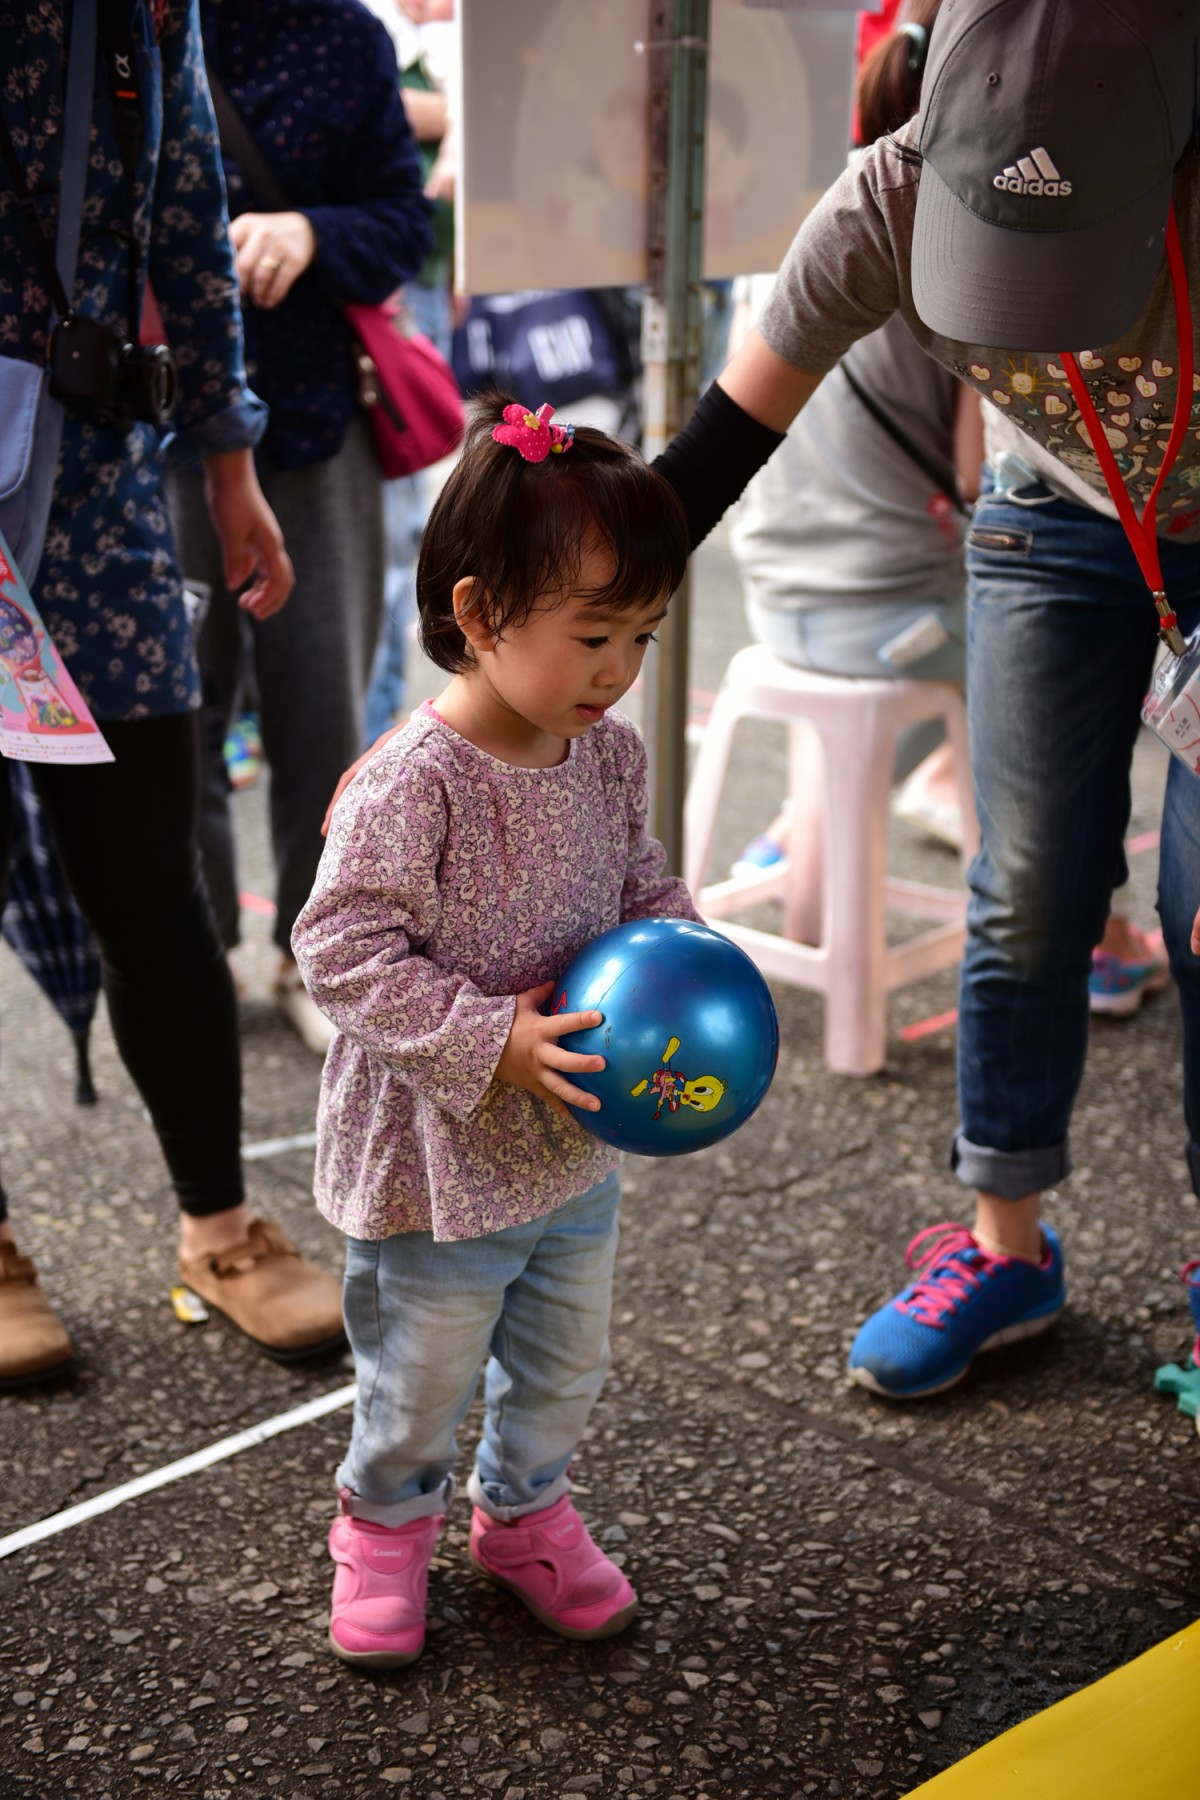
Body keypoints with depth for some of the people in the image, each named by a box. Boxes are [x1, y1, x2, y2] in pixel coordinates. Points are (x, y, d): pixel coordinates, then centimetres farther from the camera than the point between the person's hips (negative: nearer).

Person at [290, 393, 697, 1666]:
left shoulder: (608, 755, -4)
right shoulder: (411, 787, -27)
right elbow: (343, 953, -25)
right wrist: (493, 1041, -29)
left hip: (576, 1148, 6)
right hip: (437, 1160, -6)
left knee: (565, 1367, 24)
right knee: (422, 1377, 15)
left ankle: (525, 1510, 49)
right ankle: (386, 1522, 44)